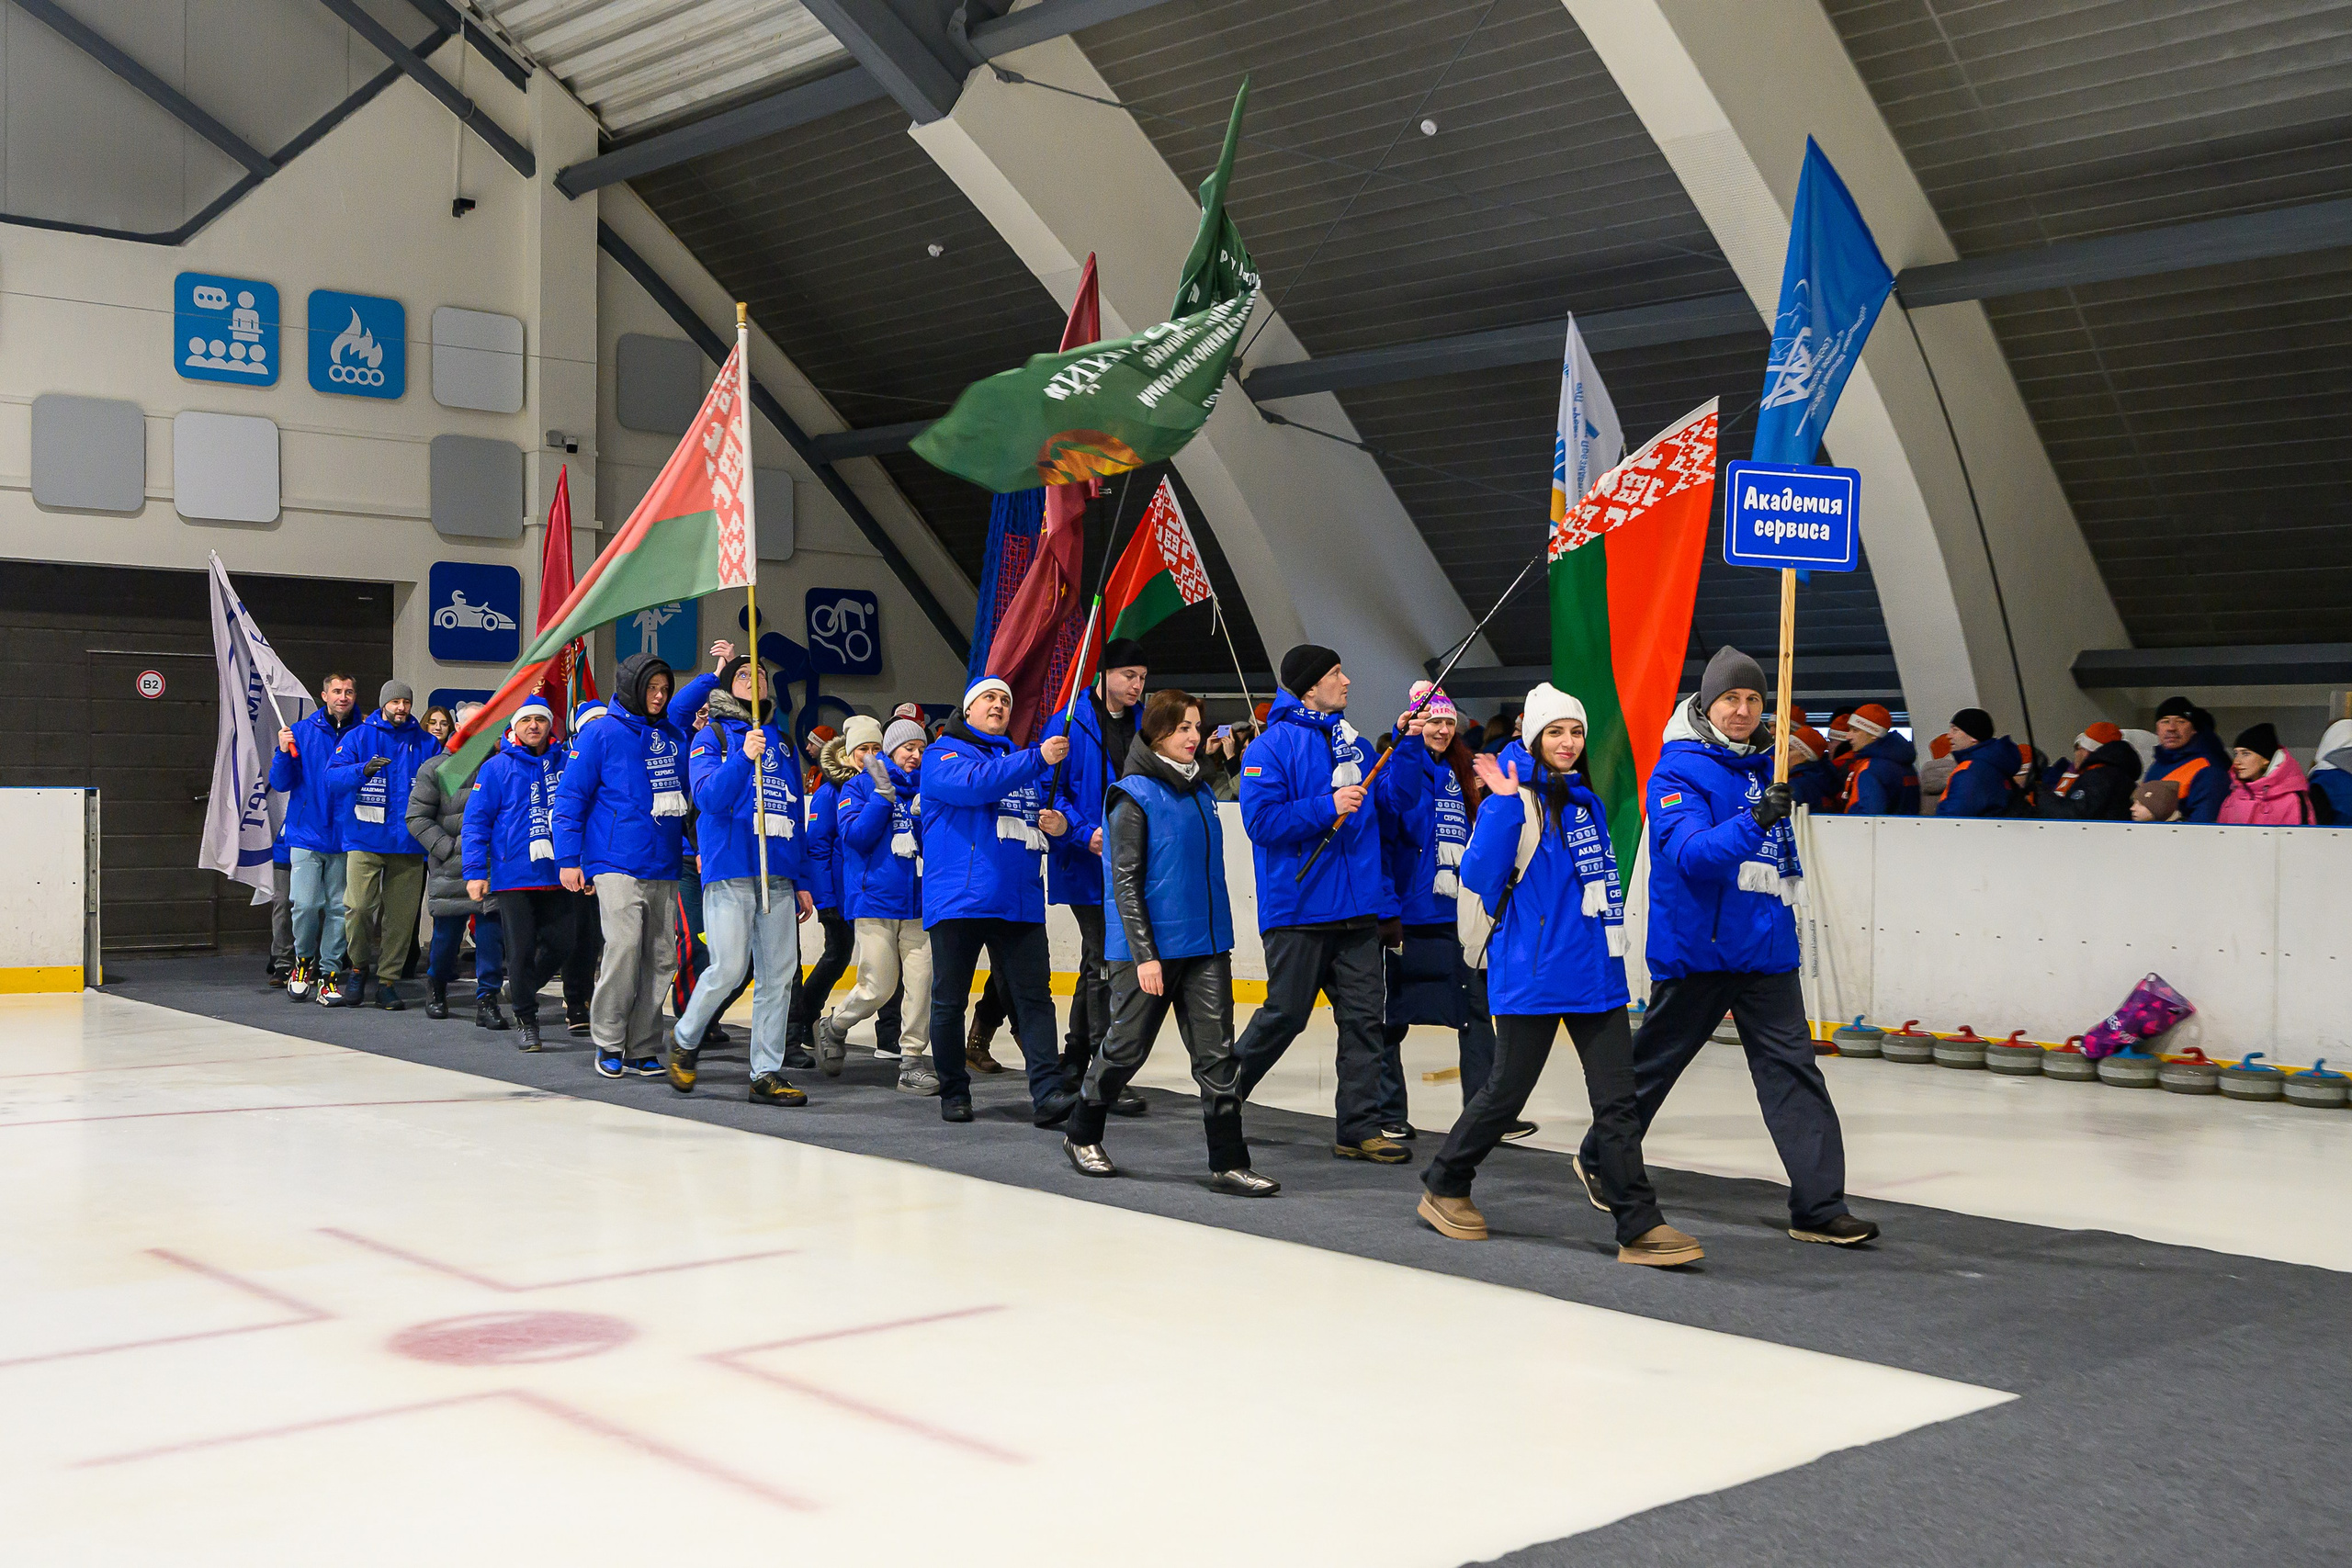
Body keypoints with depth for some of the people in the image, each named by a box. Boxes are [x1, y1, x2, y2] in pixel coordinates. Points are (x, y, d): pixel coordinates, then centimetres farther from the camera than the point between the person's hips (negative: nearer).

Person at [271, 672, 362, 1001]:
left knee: (339, 907, 3)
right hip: (307, 835, -1)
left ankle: (328, 972, 14)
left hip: (345, 837, 1)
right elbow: (280, 783, 4)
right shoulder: (301, 732, 4)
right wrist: (284, 753, -11)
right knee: (306, 904, -9)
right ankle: (303, 961, 16)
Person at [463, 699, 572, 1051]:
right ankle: (525, 1020, 14)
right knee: (521, 951, 0)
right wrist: (475, 871, -9)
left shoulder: (568, 763, 8)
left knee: (562, 945, 4)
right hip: (513, 875, -3)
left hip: (559, 875, 3)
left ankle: (522, 988, 31)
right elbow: (476, 821, -2)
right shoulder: (496, 768, 0)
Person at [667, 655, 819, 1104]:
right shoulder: (712, 736, 5)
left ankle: (766, 1075, 6)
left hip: (778, 877, 5)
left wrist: (802, 881, 17)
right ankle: (684, 1040, 15)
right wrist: (744, 757, -24)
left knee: (780, 974, 0)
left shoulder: (782, 741, 20)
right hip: (730, 874, -5)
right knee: (729, 969, -11)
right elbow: (707, 797, -11)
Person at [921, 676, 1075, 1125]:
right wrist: (1037, 758, -23)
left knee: (1033, 997, -6)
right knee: (949, 1000, 4)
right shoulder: (944, 754, 3)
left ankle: (1047, 1093, -12)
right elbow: (975, 784, -18)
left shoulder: (1021, 758, 22)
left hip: (1019, 900, 4)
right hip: (959, 898, -4)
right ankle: (953, 1092, 16)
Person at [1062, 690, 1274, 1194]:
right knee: (1126, 1047, 7)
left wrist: (1221, 936, 17)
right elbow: (1126, 882, -12)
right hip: (1150, 947, -6)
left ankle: (1228, 1163, 2)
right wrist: (1144, 955, -17)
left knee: (1217, 1052, 0)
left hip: (1207, 945, 6)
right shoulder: (1134, 795, -9)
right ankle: (1082, 1136, 28)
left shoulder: (1199, 789, 12)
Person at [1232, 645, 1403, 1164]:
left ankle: (1358, 1128, 7)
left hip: (1357, 908, 6)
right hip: (1297, 909, -6)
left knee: (1363, 1016, 2)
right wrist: (1328, 809, -18)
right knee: (1285, 1015, 1)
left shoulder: (1357, 747, 15)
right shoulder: (1273, 746, -6)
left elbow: (1384, 818, 23)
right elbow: (1261, 819, -16)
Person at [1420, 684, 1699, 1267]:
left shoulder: (1587, 800, 14)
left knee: (1617, 1098, 1)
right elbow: (1479, 878, -19)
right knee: (1507, 1091, 5)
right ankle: (1444, 1187, 26)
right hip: (1533, 973, -6)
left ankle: (1640, 1225, 2)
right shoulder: (1515, 800, -8)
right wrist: (1503, 803, -25)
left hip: (1596, 972, 6)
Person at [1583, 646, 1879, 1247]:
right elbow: (1688, 853, -25)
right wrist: (1753, 822, -36)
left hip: (1766, 949, 5)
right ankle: (1598, 1161, 31)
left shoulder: (1768, 764, 10)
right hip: (1695, 949, -5)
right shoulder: (1678, 770, -10)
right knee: (1654, 1063, 9)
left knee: (1793, 1068, -3)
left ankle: (1819, 1206, -2)